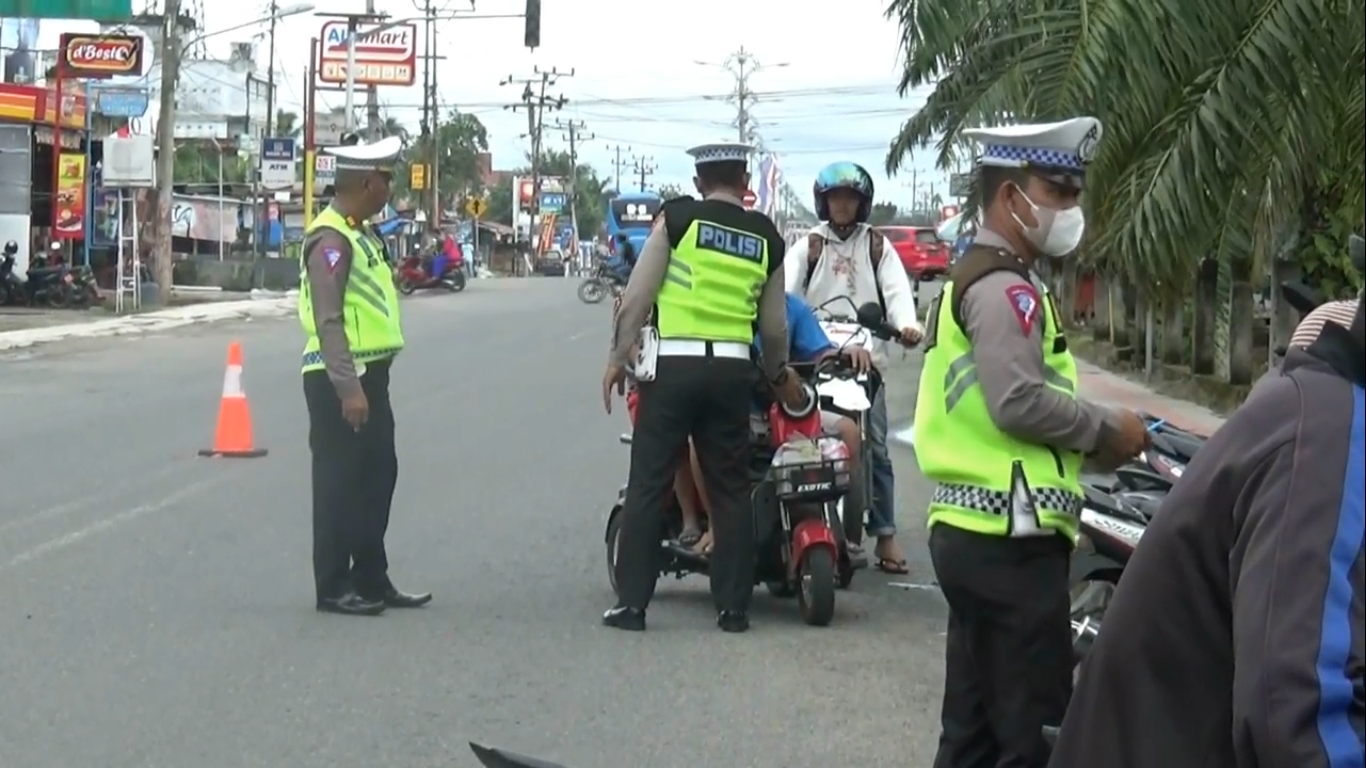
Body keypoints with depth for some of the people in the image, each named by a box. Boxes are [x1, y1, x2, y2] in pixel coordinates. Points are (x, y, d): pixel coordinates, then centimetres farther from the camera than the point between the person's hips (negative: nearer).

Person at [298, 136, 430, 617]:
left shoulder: (360, 234, 15)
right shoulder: (331, 239, -17)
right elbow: (328, 321, -23)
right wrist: (348, 388, -26)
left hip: (368, 375, 10)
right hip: (340, 381, -10)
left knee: (377, 477, 14)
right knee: (339, 484, -2)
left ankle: (371, 581, 22)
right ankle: (334, 588, 6)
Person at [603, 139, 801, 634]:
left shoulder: (678, 218, 1)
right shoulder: (766, 237, 10)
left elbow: (637, 295, -4)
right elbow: (774, 325, 16)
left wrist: (618, 357, 4)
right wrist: (779, 375, 32)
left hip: (674, 364, -3)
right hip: (731, 368, 3)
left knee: (648, 485, 2)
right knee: (731, 489, 10)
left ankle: (631, 602, 2)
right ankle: (733, 606, 11)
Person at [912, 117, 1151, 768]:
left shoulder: (970, 277, 20)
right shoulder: (1005, 287, -13)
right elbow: (1019, 401, -24)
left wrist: (1090, 440, 10)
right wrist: (1109, 429, -12)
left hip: (973, 531, 11)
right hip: (1010, 538, -11)